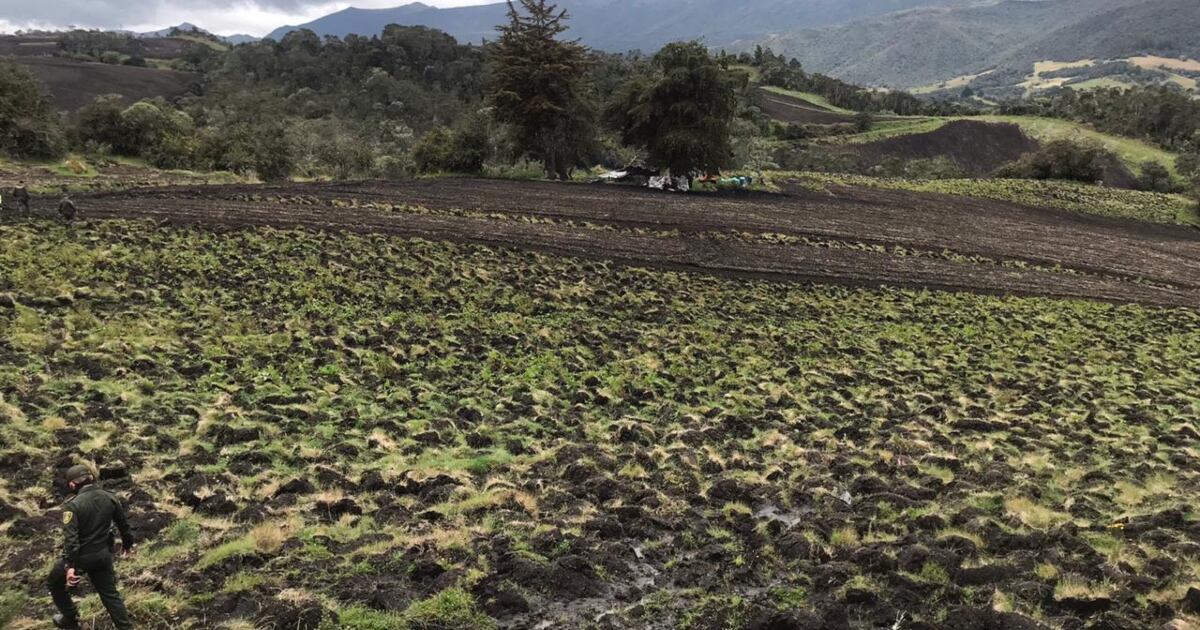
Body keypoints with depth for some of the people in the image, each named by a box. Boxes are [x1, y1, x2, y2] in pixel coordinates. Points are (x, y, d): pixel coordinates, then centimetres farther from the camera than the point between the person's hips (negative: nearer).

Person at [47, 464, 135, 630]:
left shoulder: (73, 505, -19)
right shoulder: (109, 498, -2)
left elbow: (70, 538, -26)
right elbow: (123, 523, 10)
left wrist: (69, 565, -26)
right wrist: (127, 543, 26)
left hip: (81, 556, -5)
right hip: (103, 554, 5)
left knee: (54, 583, 25)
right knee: (110, 594, 14)